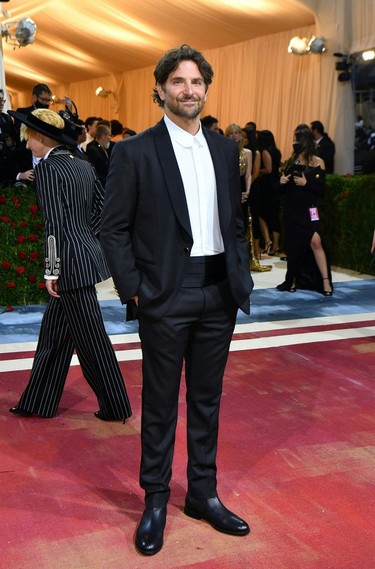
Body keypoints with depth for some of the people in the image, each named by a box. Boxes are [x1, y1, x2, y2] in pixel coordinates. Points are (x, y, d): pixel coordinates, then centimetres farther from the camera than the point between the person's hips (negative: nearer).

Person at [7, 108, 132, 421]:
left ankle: (116, 406, 13)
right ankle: (39, 401, 27)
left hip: (72, 263, -9)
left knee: (91, 339, 1)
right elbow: (103, 206, 15)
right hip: (85, 252, 9)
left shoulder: (47, 168, -14)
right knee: (54, 331, 16)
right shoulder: (83, 165, 10)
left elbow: (55, 222, -19)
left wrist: (52, 271, -16)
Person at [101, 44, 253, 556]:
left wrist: (241, 278, 6)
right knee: (160, 403, 7)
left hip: (218, 294, 5)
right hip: (166, 297, -4)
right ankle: (155, 500, 23)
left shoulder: (225, 149, 10)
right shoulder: (135, 152, -5)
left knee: (207, 399, 15)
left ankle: (203, 494, 30)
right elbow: (113, 229, -5)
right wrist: (134, 290, -10)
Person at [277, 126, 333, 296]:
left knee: (315, 242, -16)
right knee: (293, 246, 8)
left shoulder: (317, 162, -2)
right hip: (291, 210, 4)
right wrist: (282, 182, -10)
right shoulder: (289, 162, 8)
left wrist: (306, 183, -20)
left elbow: (321, 188, -6)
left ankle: (325, 281, -10)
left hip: (309, 210, -4)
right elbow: (281, 190, 11)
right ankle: (292, 280, 20)